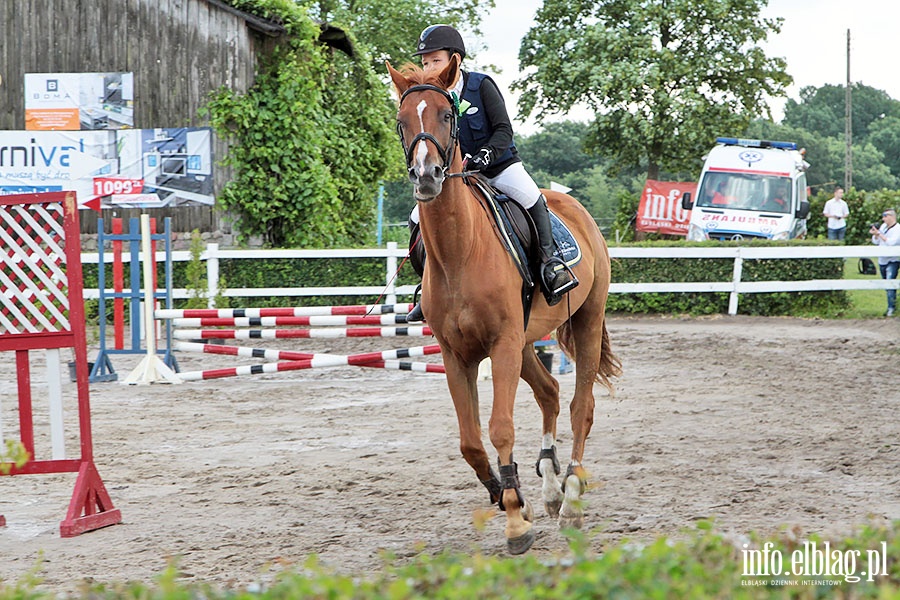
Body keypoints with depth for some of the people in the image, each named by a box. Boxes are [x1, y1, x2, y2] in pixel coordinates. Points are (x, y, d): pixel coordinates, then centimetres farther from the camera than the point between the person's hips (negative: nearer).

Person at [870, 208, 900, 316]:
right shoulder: (883, 226, 10)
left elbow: (891, 242, -26)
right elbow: (876, 241, 14)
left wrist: (879, 233, -24)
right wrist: (875, 234, -6)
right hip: (882, 261, 8)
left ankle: (891, 308, -13)